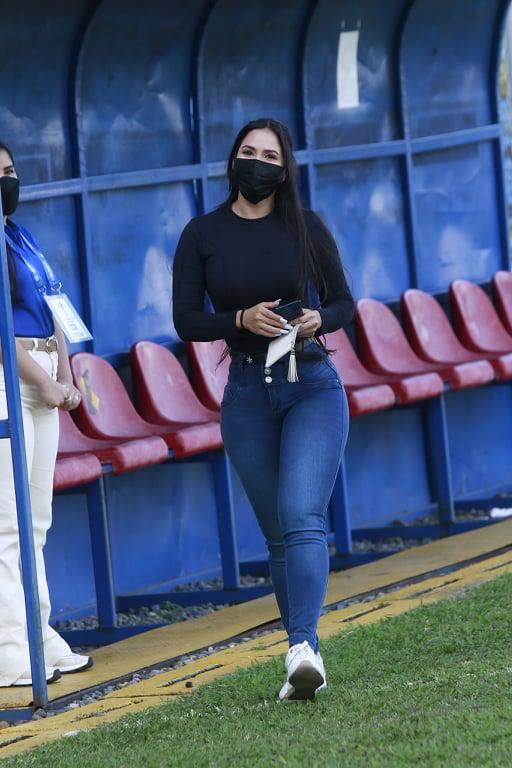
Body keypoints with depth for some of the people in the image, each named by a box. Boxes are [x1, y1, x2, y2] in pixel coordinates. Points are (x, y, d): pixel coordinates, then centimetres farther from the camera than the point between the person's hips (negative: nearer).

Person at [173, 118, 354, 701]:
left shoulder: (306, 228, 3)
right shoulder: (202, 235, 4)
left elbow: (343, 302, 9)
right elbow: (186, 321, 1)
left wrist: (318, 319, -13)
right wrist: (242, 320, -16)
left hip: (314, 388, -2)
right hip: (247, 396, 2)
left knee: (302, 516, -20)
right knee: (277, 535, 6)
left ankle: (304, 646, -32)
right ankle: (304, 658, 12)